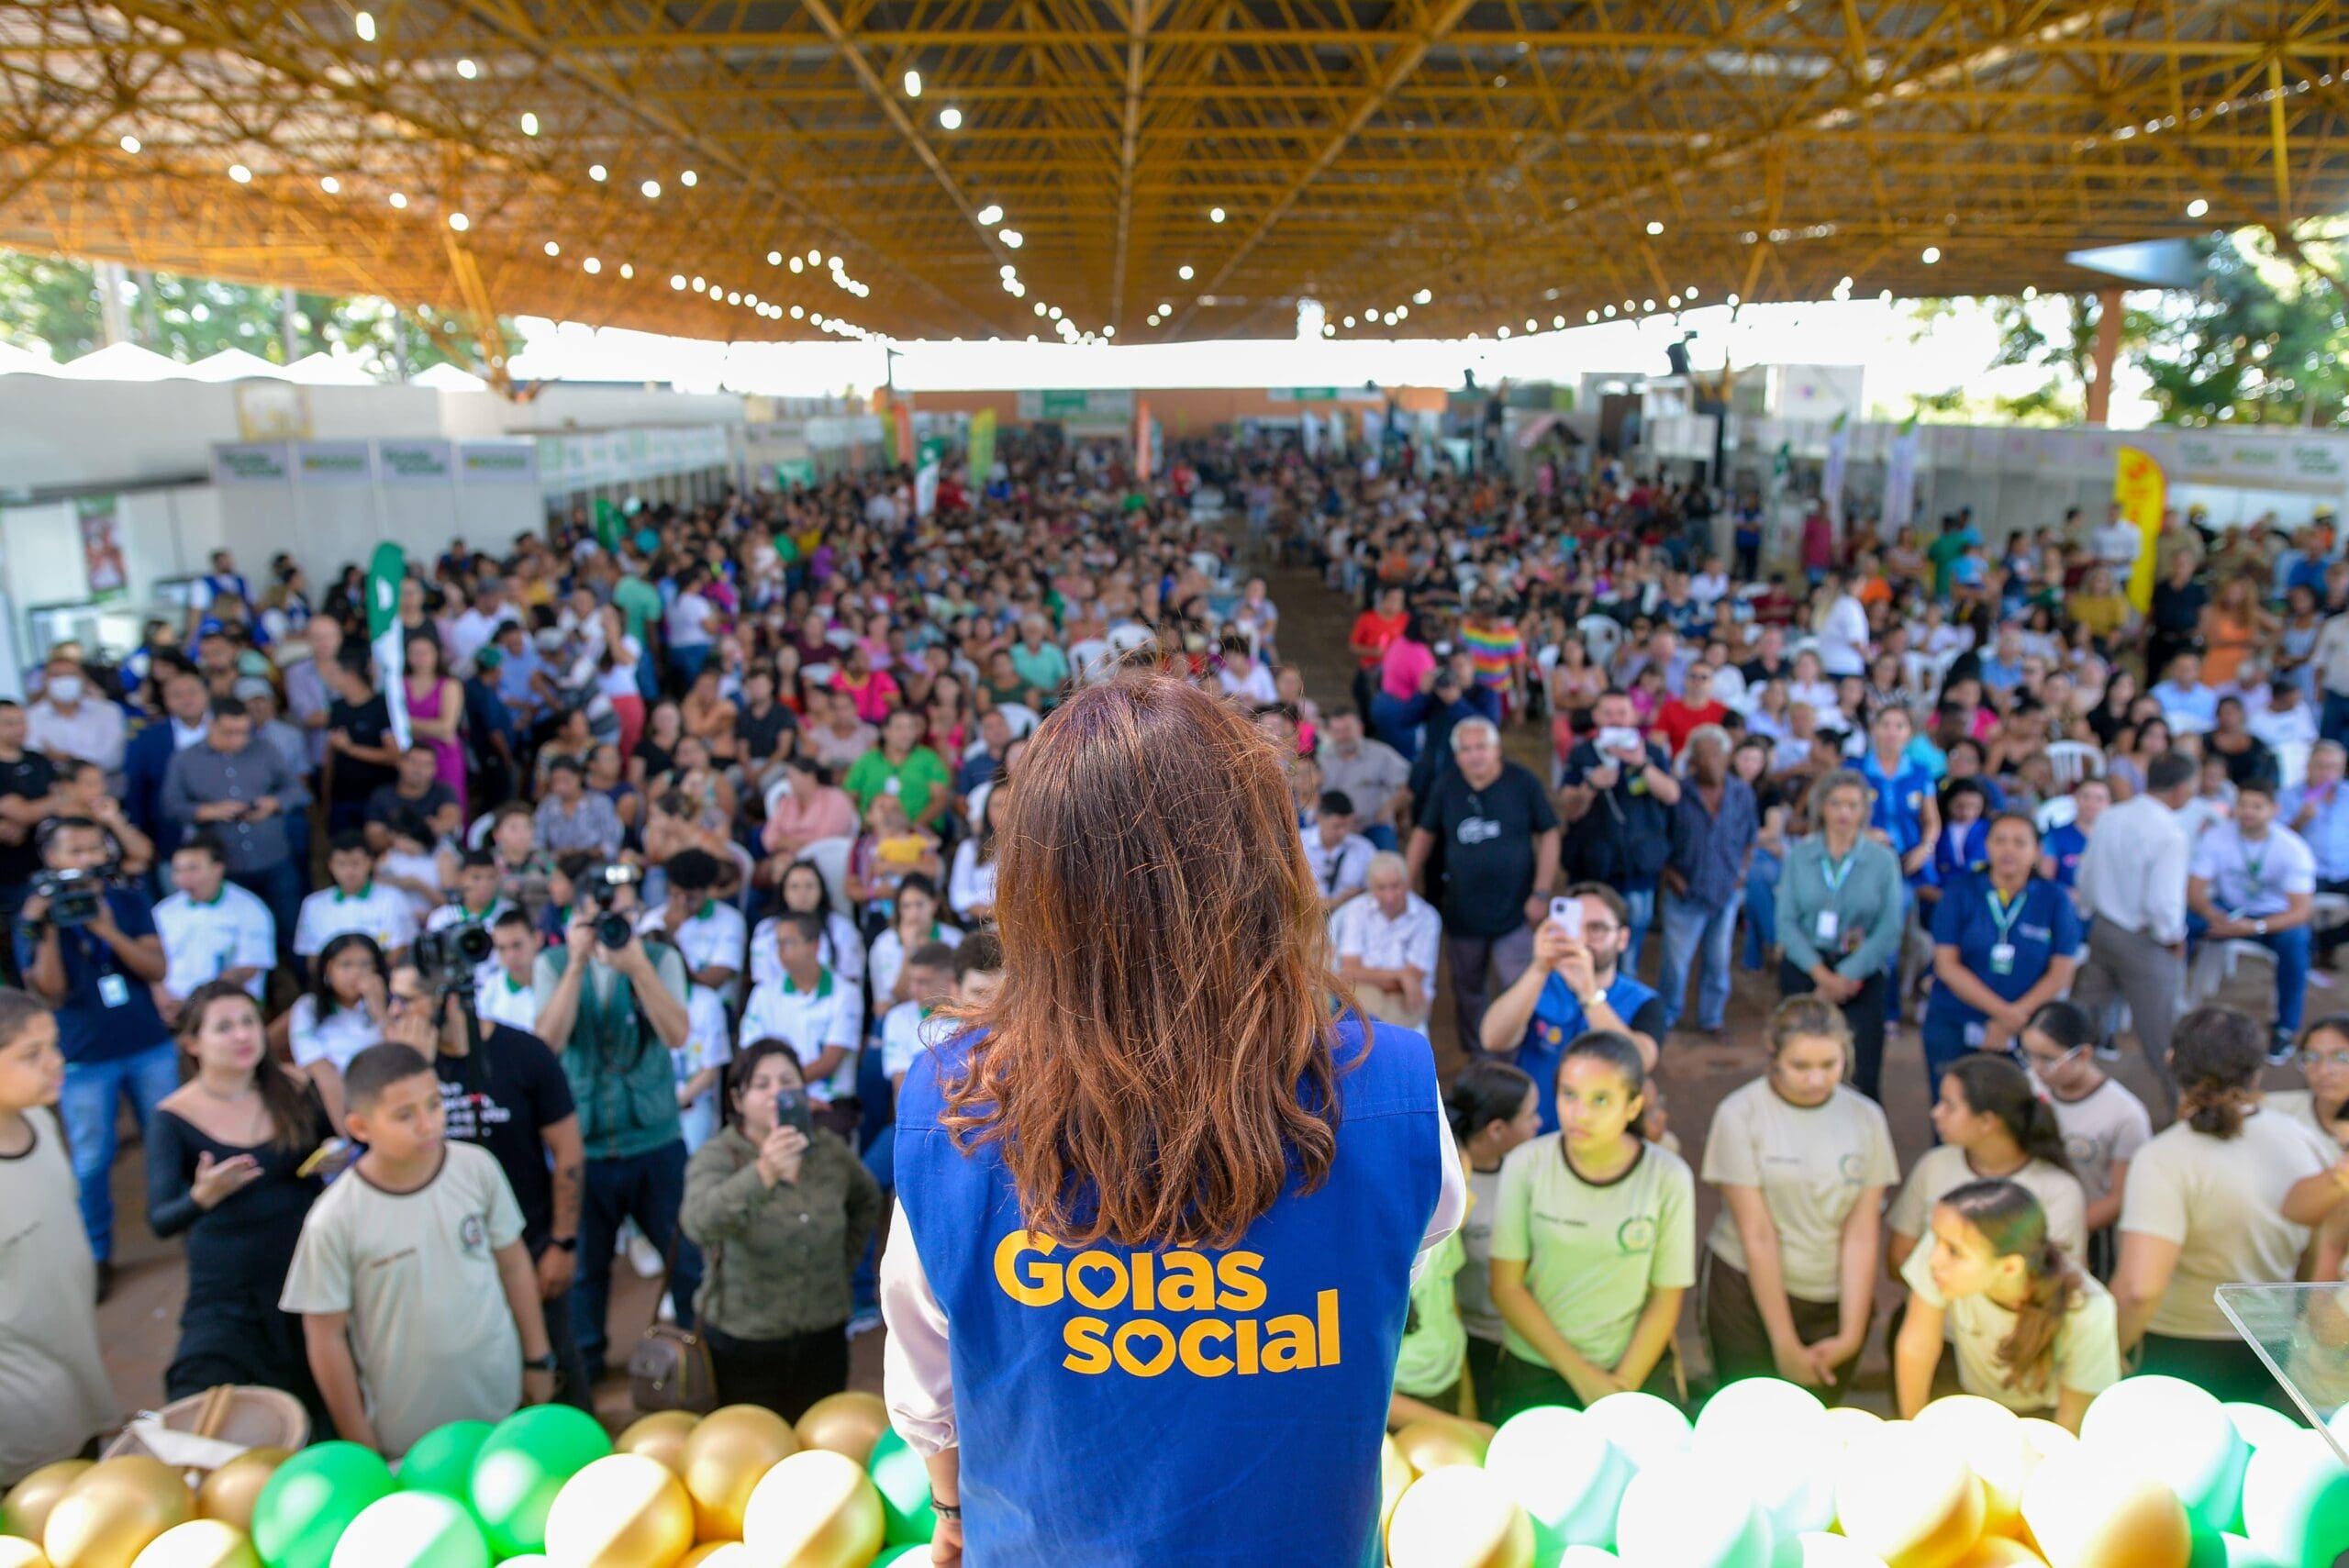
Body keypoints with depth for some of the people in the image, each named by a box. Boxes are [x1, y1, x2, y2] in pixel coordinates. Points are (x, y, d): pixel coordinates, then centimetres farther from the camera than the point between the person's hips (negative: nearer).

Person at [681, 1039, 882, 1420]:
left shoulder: (830, 1148, -1)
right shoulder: (716, 1157, -14)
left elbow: (867, 1199, 19)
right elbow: (700, 1225, -36)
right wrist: (763, 1174, -50)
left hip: (823, 1341, 4)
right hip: (742, 1347, -3)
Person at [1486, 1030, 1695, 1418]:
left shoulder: (1668, 1178, -13)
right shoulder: (1526, 1165, -14)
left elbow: (1665, 1301, -5)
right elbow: (1506, 1287, -10)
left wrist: (1622, 1386, -10)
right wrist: (1580, 1375, -12)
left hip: (1635, 1368, 0)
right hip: (1533, 1370, 0)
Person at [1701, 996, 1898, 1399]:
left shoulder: (1866, 1117, -3)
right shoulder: (1740, 1114, -13)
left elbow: (1862, 1233, -5)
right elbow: (1757, 1234, -14)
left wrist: (1851, 1334, -11)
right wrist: (1785, 1343, -13)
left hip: (1836, 1300, 3)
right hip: (1747, 1292, -2)